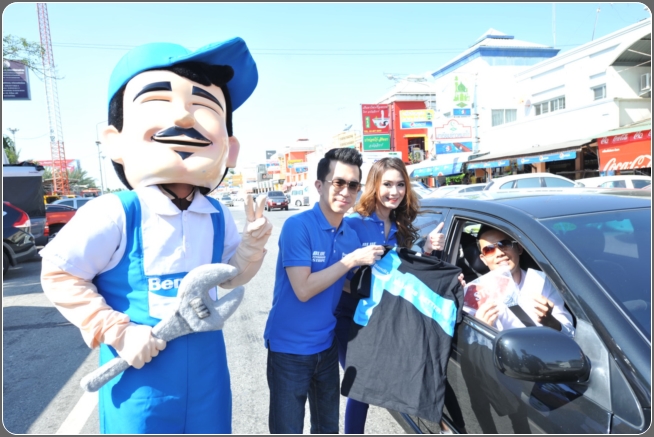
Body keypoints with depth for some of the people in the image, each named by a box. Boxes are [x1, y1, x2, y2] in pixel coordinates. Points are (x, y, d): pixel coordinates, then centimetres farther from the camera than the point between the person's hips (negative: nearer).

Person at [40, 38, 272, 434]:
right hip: (141, 365, -4)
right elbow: (59, 274, -11)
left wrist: (252, 244, -10)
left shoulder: (217, 217, -5)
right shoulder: (113, 215, -20)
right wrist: (117, 332, -15)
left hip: (206, 366, 5)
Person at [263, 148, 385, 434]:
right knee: (288, 429, 12)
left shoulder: (351, 235, 1)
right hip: (289, 348, -6)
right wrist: (352, 259, -21)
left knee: (328, 427, 24)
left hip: (326, 346, 6)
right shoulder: (298, 226, -19)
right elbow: (303, 289, -24)